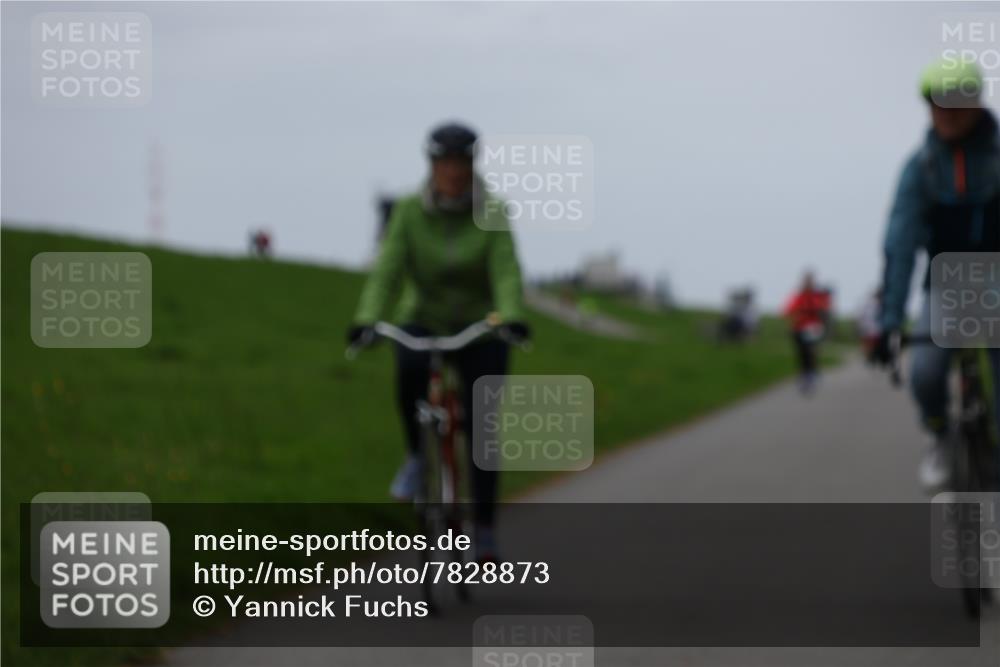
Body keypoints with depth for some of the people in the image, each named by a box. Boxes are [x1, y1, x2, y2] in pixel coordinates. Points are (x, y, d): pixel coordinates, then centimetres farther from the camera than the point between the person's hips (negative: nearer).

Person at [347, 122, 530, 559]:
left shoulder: (491, 215, -11)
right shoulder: (409, 212, -9)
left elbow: (506, 272, -23)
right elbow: (387, 268, -19)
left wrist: (512, 317, -42)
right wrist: (366, 320, -35)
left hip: (479, 328, 0)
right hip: (423, 321, 0)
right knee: (409, 370, -34)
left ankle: (483, 527, 3)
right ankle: (417, 454, -10)